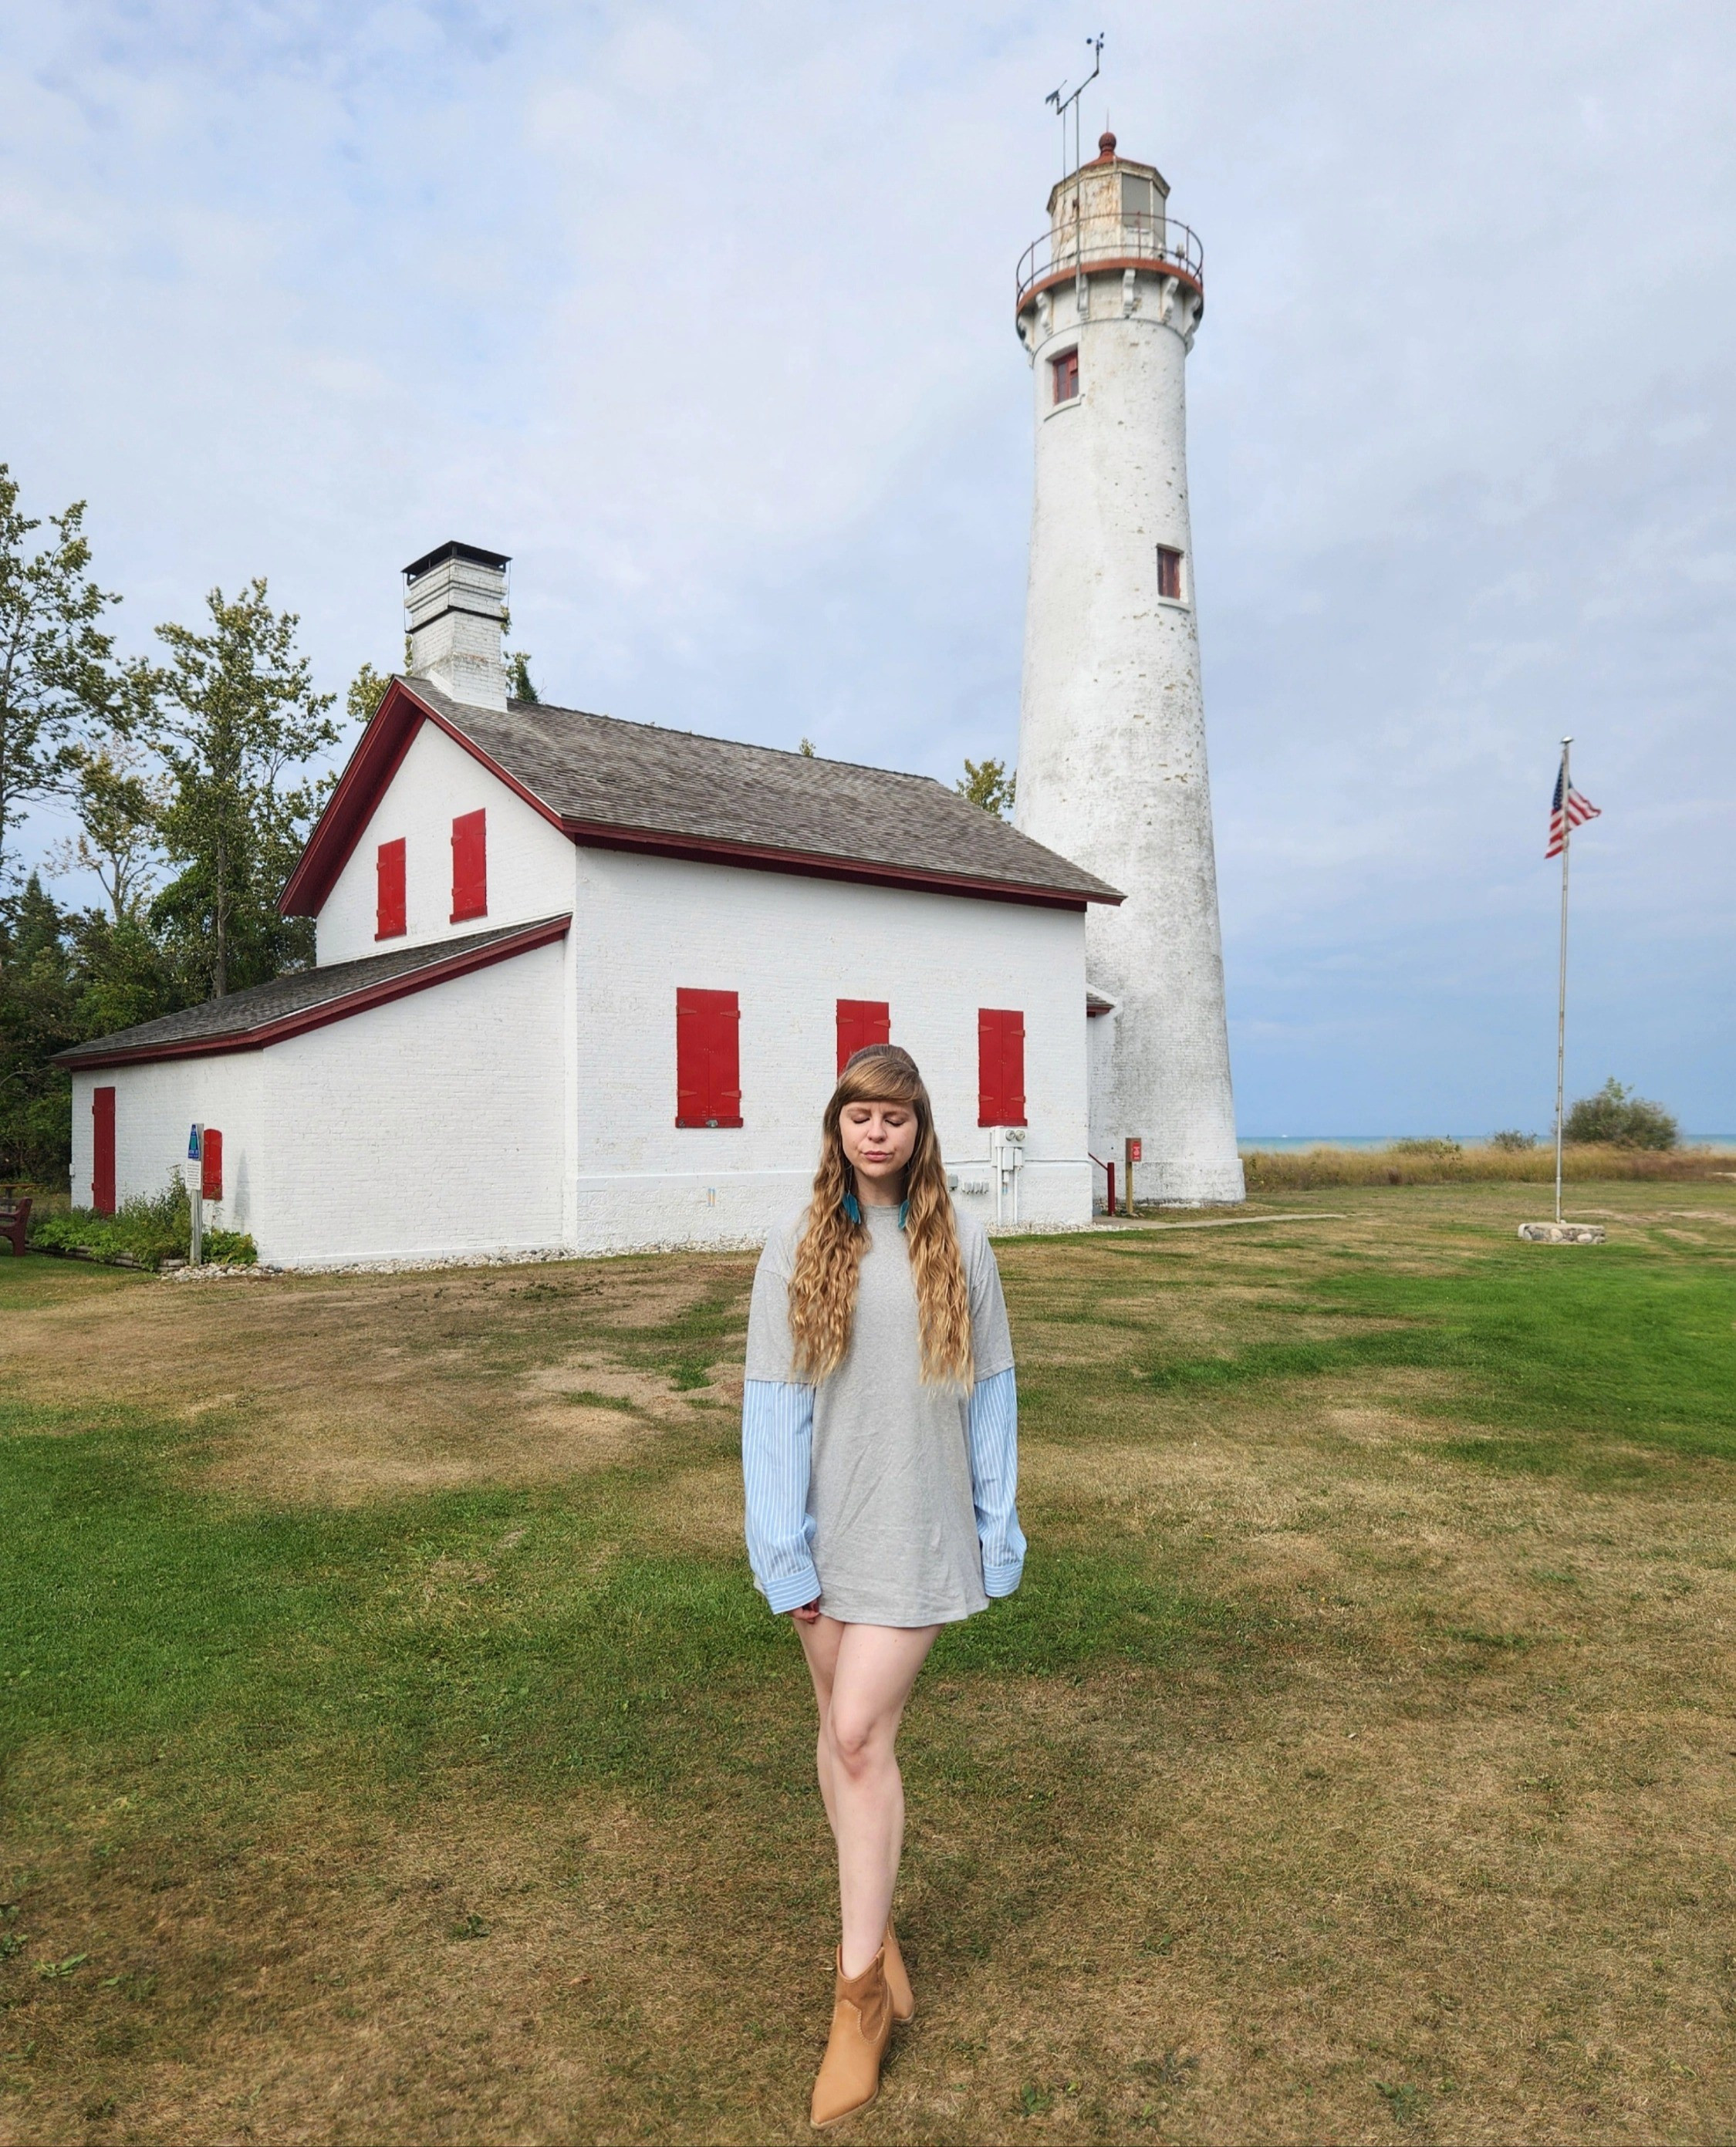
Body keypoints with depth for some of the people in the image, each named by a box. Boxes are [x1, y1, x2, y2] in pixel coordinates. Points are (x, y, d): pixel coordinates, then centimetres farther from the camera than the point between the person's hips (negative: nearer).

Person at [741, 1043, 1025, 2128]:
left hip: (917, 1530, -2)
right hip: (826, 1527, 2)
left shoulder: (959, 1244, -3)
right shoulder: (797, 1250, -4)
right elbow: (774, 1403, -5)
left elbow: (990, 1389, 2)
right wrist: (783, 1549, -8)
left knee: (862, 1734, -6)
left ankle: (861, 1991, 9)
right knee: (844, 1728, 15)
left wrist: (1000, 1525, 2)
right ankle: (875, 1918, 37)